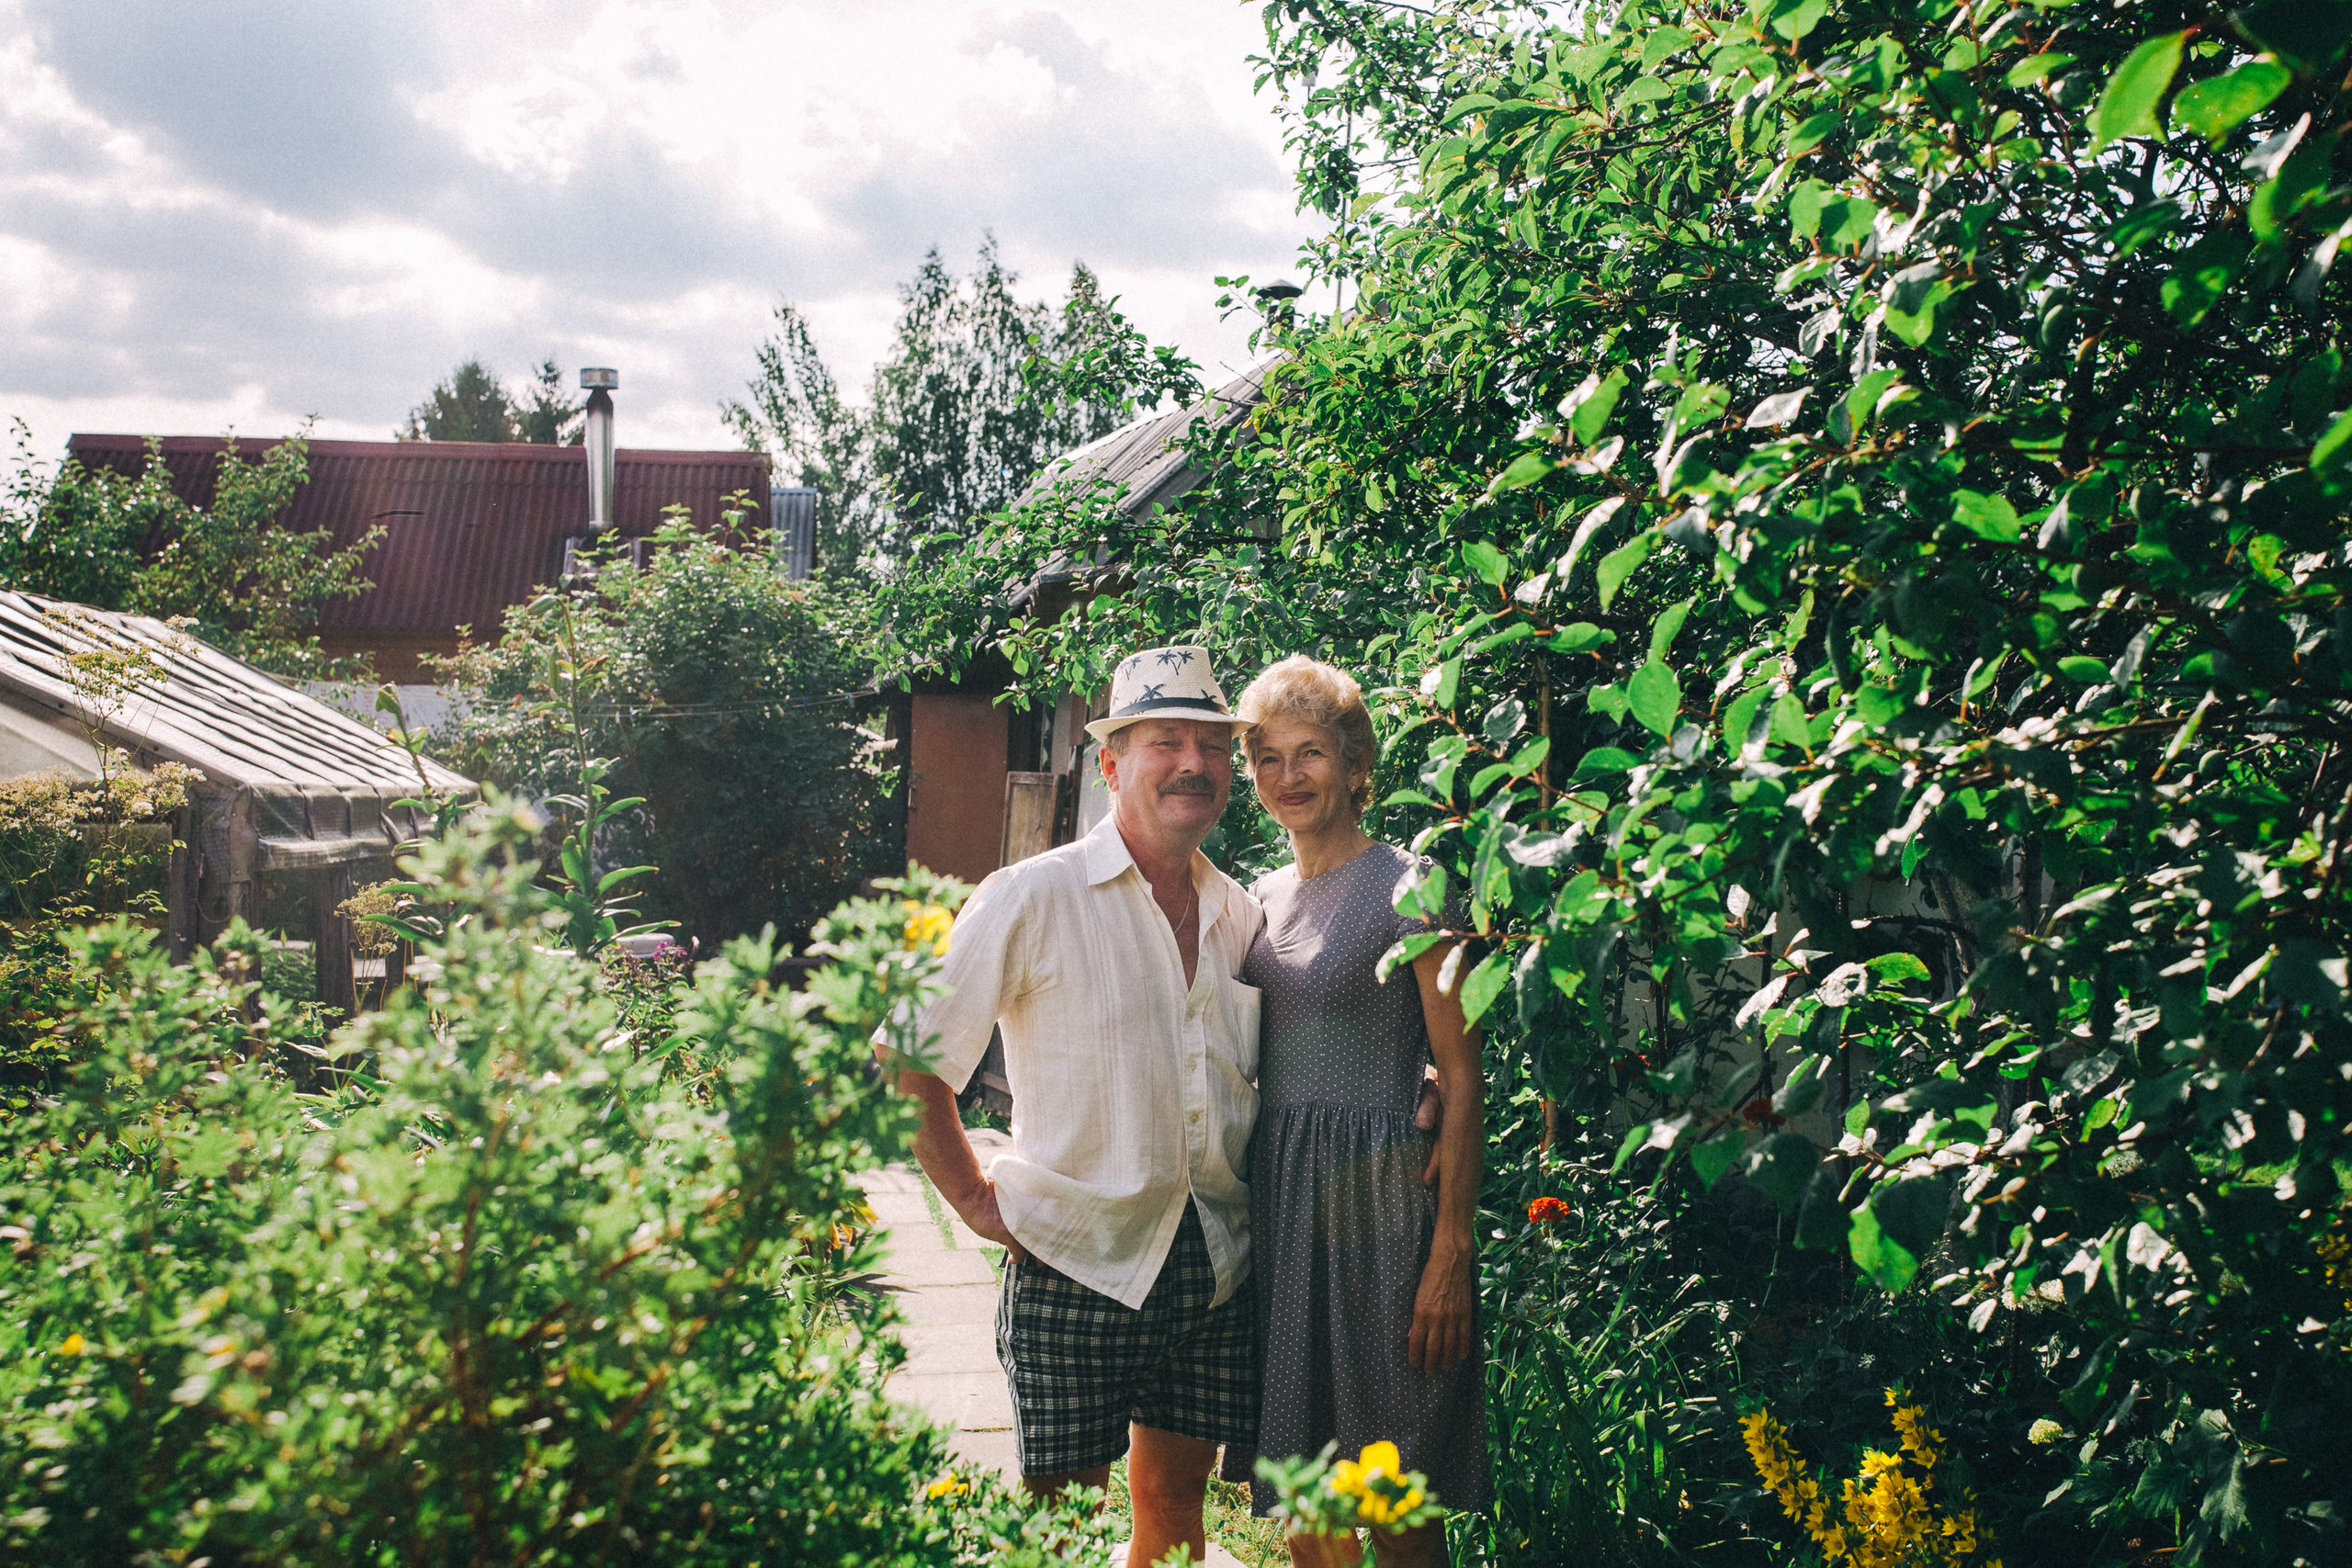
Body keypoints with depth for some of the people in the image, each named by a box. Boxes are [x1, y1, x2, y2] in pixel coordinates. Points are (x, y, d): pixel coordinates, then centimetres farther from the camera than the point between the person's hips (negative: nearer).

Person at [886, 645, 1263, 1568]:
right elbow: (907, 1061, -5)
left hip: (1216, 1269, 5)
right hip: (1075, 1261, -4)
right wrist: (975, 1198, -6)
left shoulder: (1242, 916, 9)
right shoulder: (1034, 899, -7)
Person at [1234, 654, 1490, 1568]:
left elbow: (1462, 1079, -9)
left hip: (1376, 1192, -6)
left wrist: (1452, 1251, -16)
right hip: (1276, 1196, 6)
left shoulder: (1406, 887, -6)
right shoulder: (1263, 899, 13)